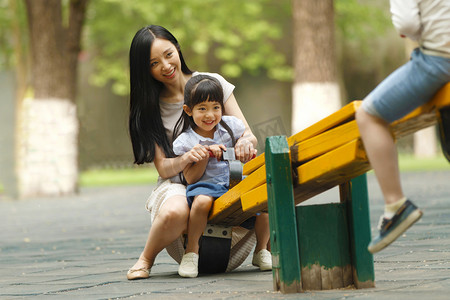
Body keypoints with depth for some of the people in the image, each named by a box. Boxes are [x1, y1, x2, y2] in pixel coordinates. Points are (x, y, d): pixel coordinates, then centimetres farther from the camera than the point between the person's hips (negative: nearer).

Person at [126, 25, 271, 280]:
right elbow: (163, 167, -5)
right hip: (179, 184, -1)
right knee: (174, 212, -40)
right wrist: (187, 158, -29)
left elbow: (248, 134, 1)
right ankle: (146, 259, -8)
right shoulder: (150, 107, 0)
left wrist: (245, 142, -25)